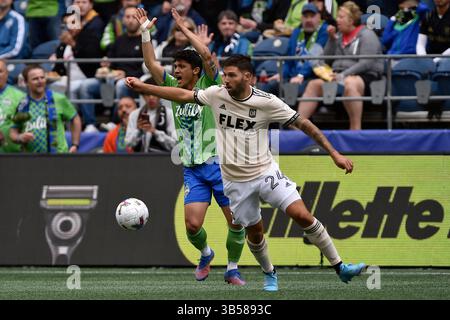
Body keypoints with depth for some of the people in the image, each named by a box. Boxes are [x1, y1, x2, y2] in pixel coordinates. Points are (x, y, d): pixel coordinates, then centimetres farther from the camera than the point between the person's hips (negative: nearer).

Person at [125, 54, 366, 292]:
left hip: (265, 172, -2)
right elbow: (182, 95, 2)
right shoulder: (217, 94, -6)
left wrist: (334, 154, -9)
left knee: (302, 215, -15)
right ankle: (269, 274, 37)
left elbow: (303, 124, -8)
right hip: (235, 181, 2)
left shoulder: (267, 102, -13)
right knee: (254, 232, 9)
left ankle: (340, 268, -5)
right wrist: (141, 87, -3)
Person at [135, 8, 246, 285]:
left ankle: (232, 270, 15)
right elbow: (151, 63, 6)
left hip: (218, 164, -3)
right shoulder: (174, 88, 9)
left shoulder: (209, 86, -4)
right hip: (192, 168, 3)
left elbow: (206, 55, -20)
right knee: (192, 224, -9)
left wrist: (184, 28, -14)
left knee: (237, 222, -4)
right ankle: (206, 254, 22)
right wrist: (145, 32, 0)